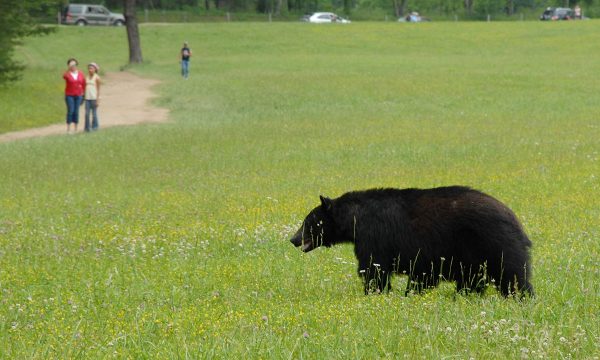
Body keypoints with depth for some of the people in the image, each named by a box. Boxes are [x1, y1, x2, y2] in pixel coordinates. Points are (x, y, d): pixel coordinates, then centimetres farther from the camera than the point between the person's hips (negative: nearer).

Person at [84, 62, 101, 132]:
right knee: (87, 113, 1)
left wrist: (97, 100, -8)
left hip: (94, 98, -5)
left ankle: (94, 127, 8)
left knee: (94, 113, 0)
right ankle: (87, 127, 7)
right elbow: (85, 88, 15)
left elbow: (98, 89, -4)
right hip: (87, 98, 5)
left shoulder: (96, 78, -4)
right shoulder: (87, 77, 11)